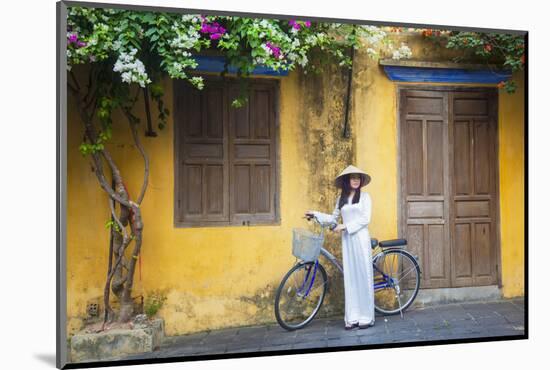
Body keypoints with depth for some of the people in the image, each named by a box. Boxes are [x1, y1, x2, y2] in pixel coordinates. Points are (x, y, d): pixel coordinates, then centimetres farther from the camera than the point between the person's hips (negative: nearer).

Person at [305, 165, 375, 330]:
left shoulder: (364, 196, 1)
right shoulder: (341, 199, 13)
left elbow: (365, 219, -8)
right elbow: (333, 218, 16)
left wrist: (345, 226, -13)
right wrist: (315, 214, 9)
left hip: (361, 238, -4)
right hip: (346, 239, 4)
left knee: (363, 276, -1)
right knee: (350, 278, 3)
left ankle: (366, 317, 6)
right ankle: (352, 317, 9)